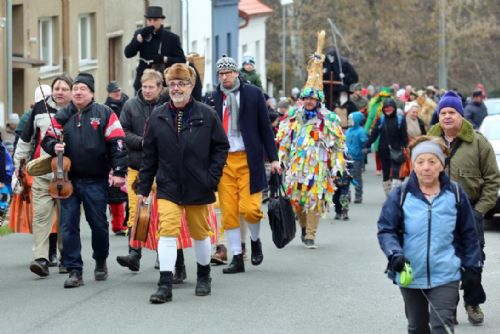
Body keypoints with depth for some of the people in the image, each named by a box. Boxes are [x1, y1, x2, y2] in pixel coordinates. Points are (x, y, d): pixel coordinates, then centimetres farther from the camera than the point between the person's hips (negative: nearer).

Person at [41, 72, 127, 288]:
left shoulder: (104, 114, 0)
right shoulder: (62, 116, 7)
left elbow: (117, 143, -3)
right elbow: (48, 139, 15)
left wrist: (119, 171, -11)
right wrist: (54, 147, -9)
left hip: (95, 181, -2)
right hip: (68, 180, 2)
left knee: (98, 224, 8)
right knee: (68, 226, -3)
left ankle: (101, 262, 30)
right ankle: (74, 271, 2)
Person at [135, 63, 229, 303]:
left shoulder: (206, 115, -3)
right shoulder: (157, 118, 1)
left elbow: (221, 146, 2)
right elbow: (149, 155, 5)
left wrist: (212, 177, -7)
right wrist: (143, 188, 3)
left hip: (198, 188, 0)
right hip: (168, 187, 0)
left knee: (200, 232, 13)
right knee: (167, 232, -12)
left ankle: (204, 277, 33)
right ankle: (165, 285, -13)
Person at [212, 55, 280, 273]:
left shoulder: (253, 94, 2)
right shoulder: (214, 98, 6)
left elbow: (265, 127, 4)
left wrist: (273, 157, 1)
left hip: (249, 159, -2)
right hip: (223, 160, 2)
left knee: (249, 208, -10)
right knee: (228, 212, 1)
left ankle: (255, 240, 21)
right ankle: (237, 258, 10)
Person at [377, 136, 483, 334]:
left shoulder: (455, 194, -1)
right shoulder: (401, 195, -3)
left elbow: (468, 234, 7)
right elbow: (385, 229, -5)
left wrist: (472, 266, 6)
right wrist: (394, 254, -23)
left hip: (445, 276, -2)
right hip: (410, 275, 2)